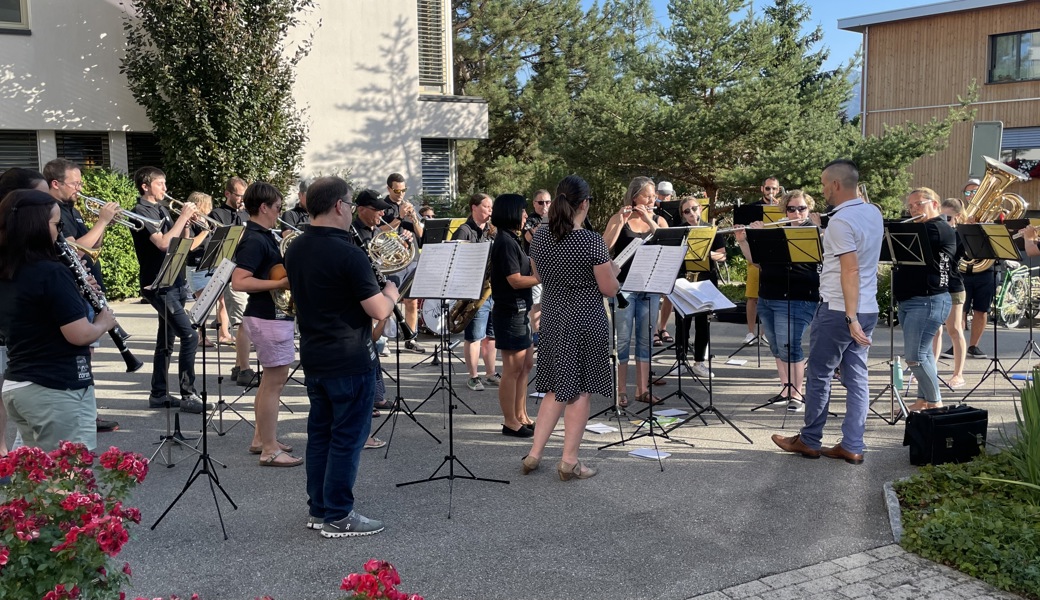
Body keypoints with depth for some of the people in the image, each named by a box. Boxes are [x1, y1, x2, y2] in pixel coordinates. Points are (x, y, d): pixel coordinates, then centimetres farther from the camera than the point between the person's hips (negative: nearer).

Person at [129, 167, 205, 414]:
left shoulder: (161, 209, 16)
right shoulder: (141, 211, -9)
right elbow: (163, 243, -22)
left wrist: (187, 223, 0)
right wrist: (183, 217, -15)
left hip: (175, 283, 9)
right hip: (158, 285, -9)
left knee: (166, 340, 13)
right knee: (190, 337, -14)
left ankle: (158, 394, 22)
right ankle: (188, 396, -9)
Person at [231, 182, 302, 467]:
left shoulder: (264, 236, 11)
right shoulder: (255, 240, -18)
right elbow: (239, 281, -26)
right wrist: (281, 283, -26)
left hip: (273, 315, 11)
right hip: (269, 317, -11)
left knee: (271, 378, 18)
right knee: (275, 380, -4)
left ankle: (260, 439, 29)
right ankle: (270, 450, 3)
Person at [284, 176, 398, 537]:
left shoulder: (295, 250, 5)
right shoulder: (348, 253, -20)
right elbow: (379, 311, -20)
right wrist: (391, 292, 2)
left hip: (312, 356, 8)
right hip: (350, 360, -8)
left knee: (320, 432, 15)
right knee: (347, 438, 1)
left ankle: (318, 509, 24)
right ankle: (338, 517, 8)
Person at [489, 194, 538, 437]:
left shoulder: (512, 240, 14)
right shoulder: (505, 242, -17)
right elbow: (515, 280, -21)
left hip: (520, 310, 10)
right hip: (510, 311, -10)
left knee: (526, 364, 16)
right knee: (513, 369, -3)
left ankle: (521, 416, 26)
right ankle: (510, 423, 7)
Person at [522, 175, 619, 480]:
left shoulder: (539, 237, -1)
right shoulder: (592, 241, -18)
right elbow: (610, 290, -12)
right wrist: (612, 271, 8)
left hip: (552, 320, 5)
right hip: (586, 324, -5)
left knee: (556, 389, 17)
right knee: (580, 391, 6)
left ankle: (534, 454, 17)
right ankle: (569, 462, 13)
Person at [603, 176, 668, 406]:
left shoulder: (658, 220, 10)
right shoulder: (618, 219, -1)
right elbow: (605, 247, -14)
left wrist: (649, 220, -15)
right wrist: (620, 222, -23)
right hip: (624, 285, -4)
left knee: (645, 339, 8)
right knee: (623, 339, -1)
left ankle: (642, 389, 15)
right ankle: (621, 391, 6)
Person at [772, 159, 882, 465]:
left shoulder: (841, 220, -18)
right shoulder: (874, 213, 8)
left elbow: (851, 271, -24)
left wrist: (850, 318, -26)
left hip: (839, 310, -8)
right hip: (867, 309, 8)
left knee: (818, 375, 5)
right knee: (856, 377, 8)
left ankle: (809, 440, 16)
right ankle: (852, 446, 11)